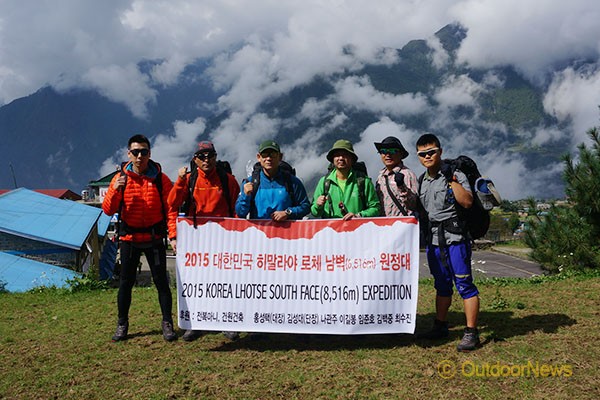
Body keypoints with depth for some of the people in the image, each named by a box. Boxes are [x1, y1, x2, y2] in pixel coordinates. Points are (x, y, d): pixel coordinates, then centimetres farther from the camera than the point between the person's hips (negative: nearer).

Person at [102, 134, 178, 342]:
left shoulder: (160, 179, -3)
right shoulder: (121, 178, -1)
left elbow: (170, 208, -5)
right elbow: (108, 210, -4)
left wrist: (173, 234, -17)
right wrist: (115, 190, -22)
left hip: (154, 238, -1)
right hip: (129, 238, 1)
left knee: (161, 281, 2)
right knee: (125, 282, 8)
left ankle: (167, 323, 14)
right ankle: (122, 324, 21)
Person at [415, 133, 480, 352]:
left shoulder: (454, 174, -6)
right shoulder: (422, 181, 13)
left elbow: (467, 202, -20)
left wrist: (452, 179, -21)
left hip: (455, 237, -7)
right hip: (433, 240, 7)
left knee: (464, 284, -6)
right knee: (441, 285, 16)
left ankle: (471, 333, -2)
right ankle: (440, 326, 27)